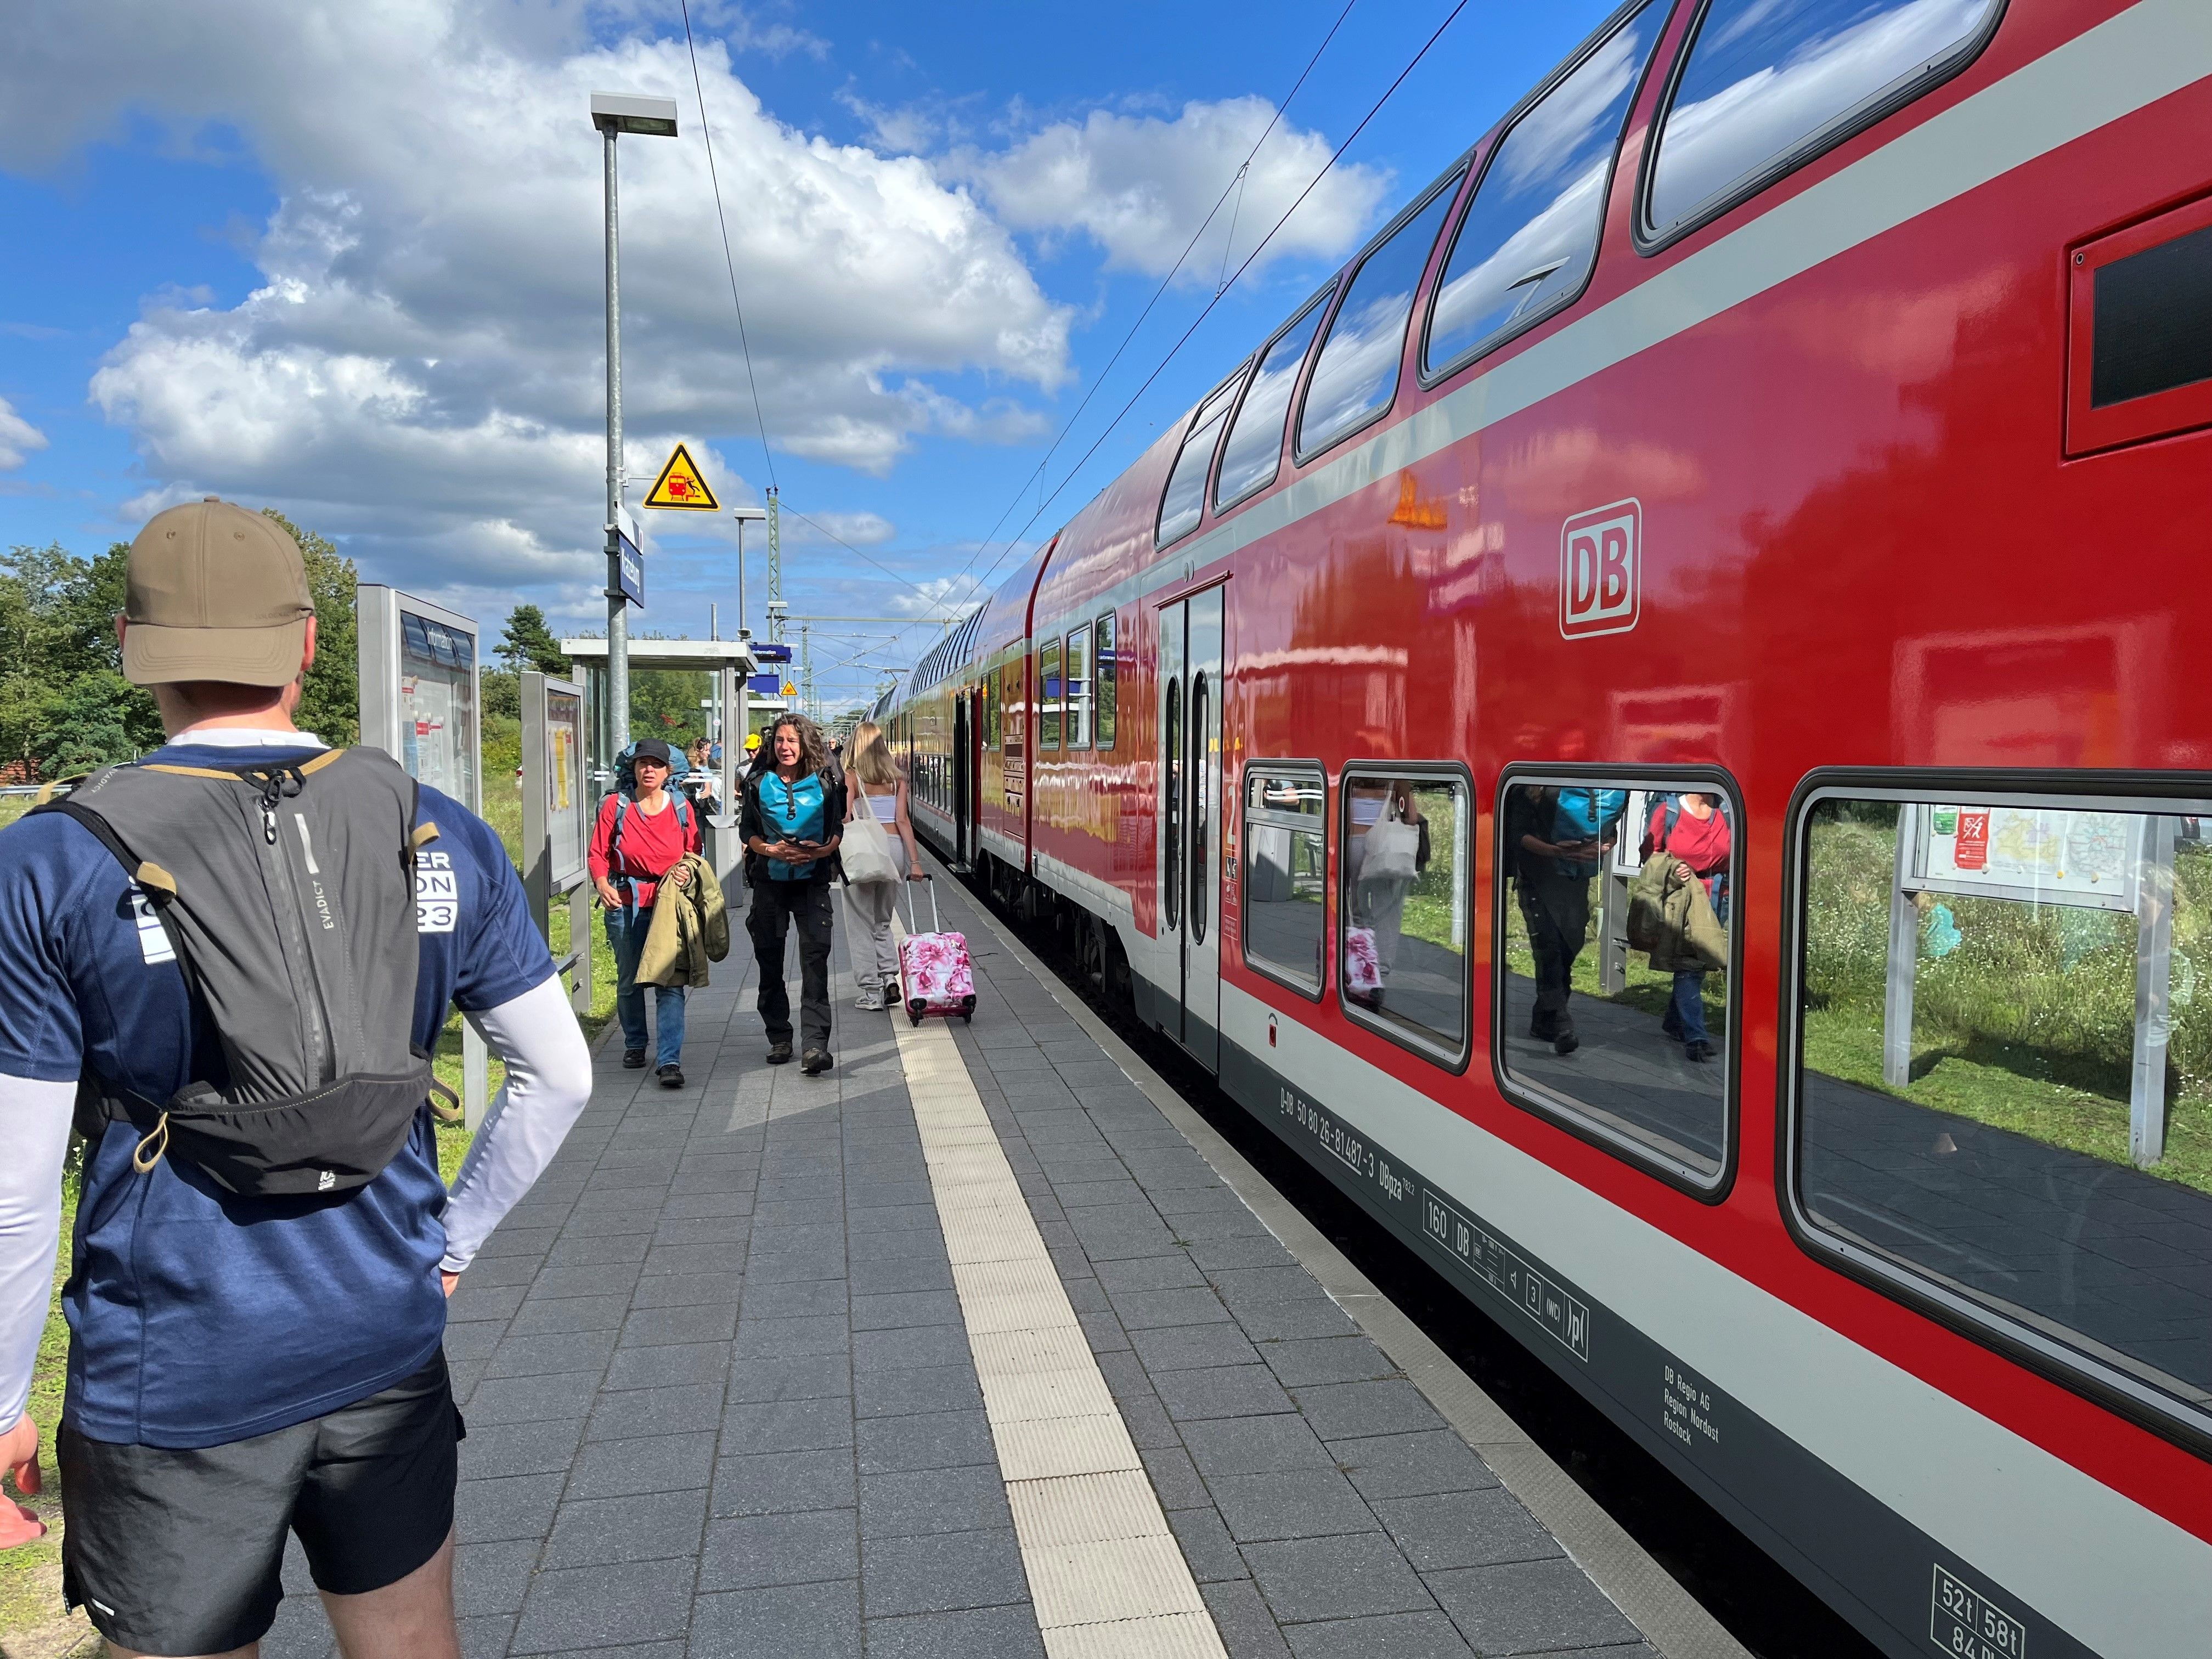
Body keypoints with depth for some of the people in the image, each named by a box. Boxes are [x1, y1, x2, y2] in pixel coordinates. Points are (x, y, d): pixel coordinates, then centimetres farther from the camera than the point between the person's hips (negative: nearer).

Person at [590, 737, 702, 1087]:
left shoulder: (682, 808, 4)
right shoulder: (615, 805, 1)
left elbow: (694, 852, 13)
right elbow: (598, 853, 1)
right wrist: (602, 884, -17)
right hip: (625, 904, 1)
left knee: (670, 982, -9)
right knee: (628, 979, 14)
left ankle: (670, 1061, -11)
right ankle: (635, 1044, 34)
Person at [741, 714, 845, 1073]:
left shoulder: (825, 781, 2)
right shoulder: (759, 782, 4)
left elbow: (838, 827, 8)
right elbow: (747, 829, 8)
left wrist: (822, 850, -11)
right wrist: (772, 850, -10)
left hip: (812, 880, -2)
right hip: (770, 880, 2)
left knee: (815, 956, -14)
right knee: (770, 959, 8)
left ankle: (815, 1043, -18)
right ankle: (779, 1038, 23)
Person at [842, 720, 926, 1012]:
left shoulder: (851, 777, -2)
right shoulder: (897, 777, 7)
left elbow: (844, 821, -9)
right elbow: (902, 820, 1)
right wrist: (915, 860, 0)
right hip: (894, 847, 4)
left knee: (863, 922, 6)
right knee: (883, 920, 19)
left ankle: (871, 992, 4)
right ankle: (889, 975, 1)